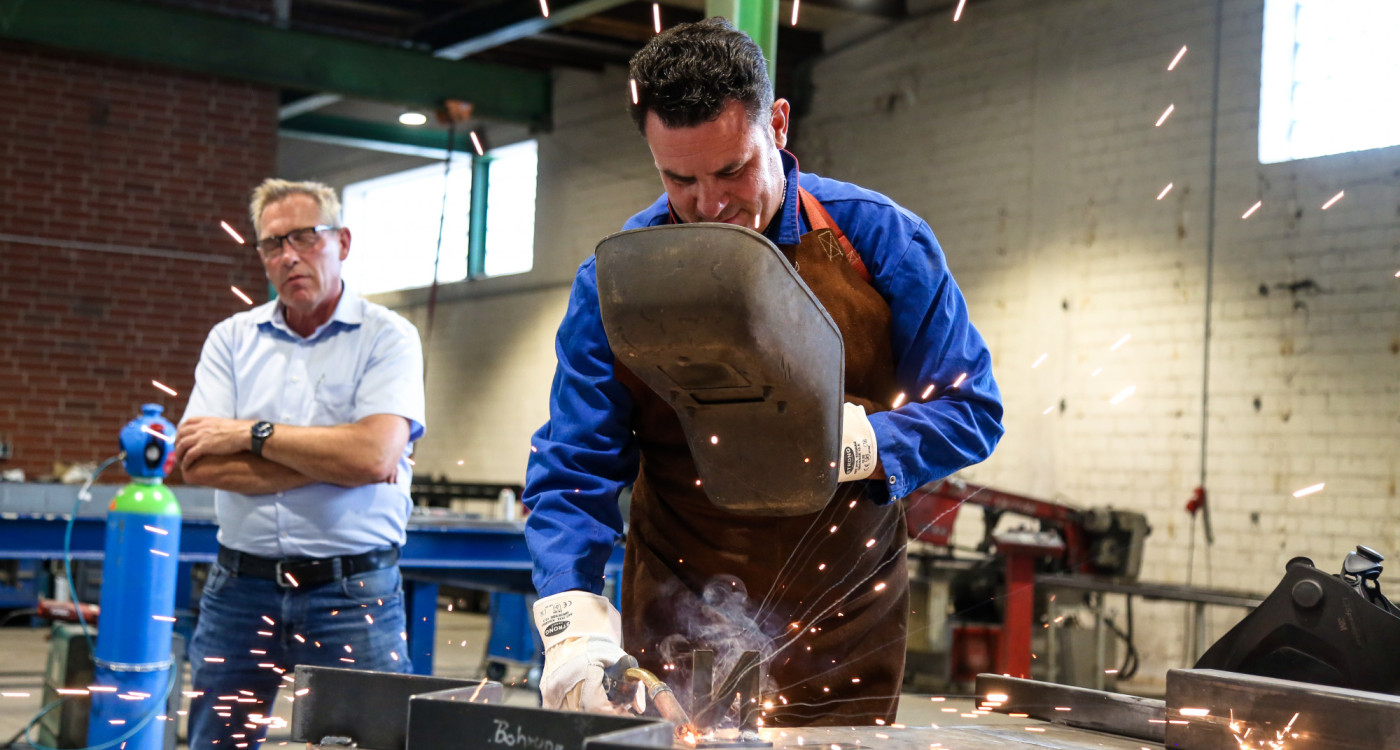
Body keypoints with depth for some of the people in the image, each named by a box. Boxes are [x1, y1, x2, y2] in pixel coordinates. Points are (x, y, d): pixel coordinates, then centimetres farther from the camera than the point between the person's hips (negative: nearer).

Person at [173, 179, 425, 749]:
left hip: (354, 592, -3)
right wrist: (329, 463, -9)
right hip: (241, 588, 3)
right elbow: (198, 464, -3)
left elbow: (375, 455, -16)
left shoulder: (388, 337, 0)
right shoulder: (232, 339, 9)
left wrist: (251, 433, -8)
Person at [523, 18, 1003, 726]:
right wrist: (575, 625, -22)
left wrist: (854, 440, -23)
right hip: (680, 628, 0)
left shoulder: (879, 240, -8)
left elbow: (972, 410, -4)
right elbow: (572, 471, -6)